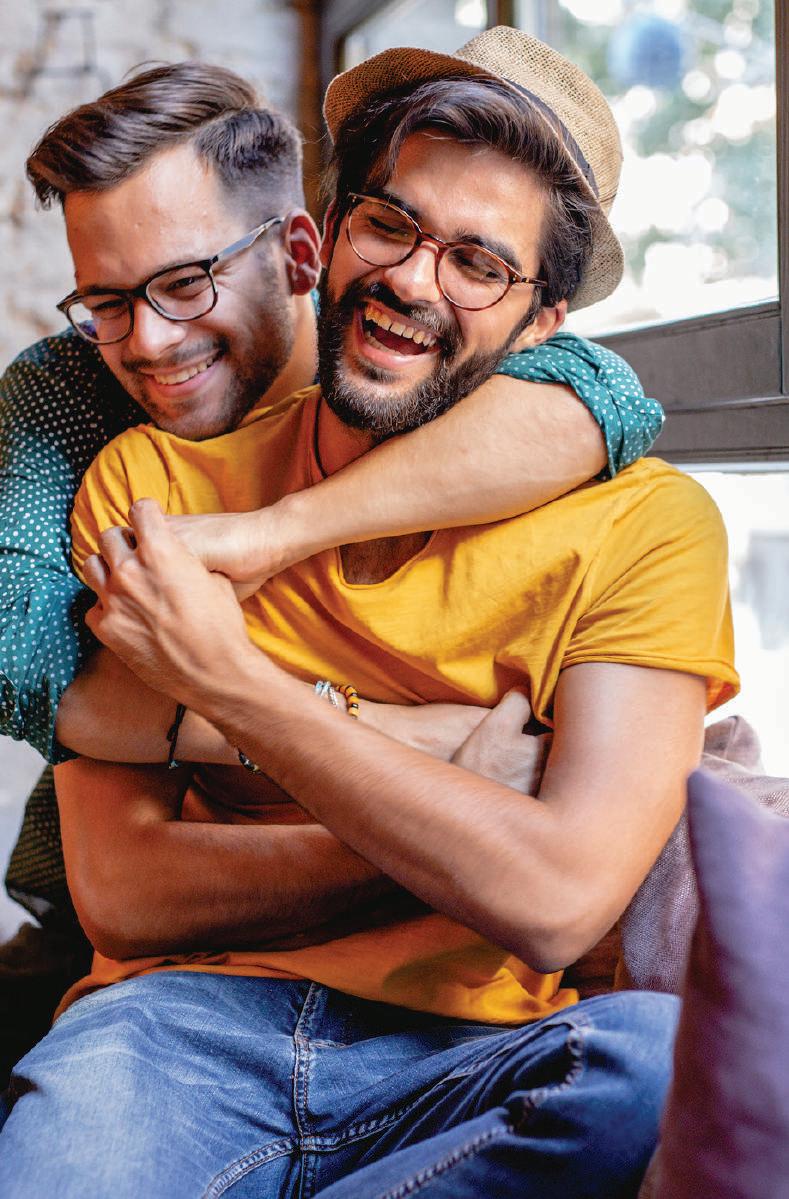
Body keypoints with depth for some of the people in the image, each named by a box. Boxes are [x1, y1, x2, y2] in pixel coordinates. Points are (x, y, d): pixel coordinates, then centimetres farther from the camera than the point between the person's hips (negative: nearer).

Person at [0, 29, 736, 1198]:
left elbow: (557, 902, -15)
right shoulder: (153, 480, 4)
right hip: (182, 1023, -2)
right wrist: (461, 827, -11)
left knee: (661, 1057, -32)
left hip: (478, 1061, 3)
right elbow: (123, 891, -3)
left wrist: (230, 683, -13)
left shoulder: (646, 522, -2)